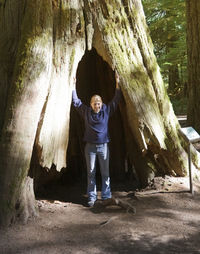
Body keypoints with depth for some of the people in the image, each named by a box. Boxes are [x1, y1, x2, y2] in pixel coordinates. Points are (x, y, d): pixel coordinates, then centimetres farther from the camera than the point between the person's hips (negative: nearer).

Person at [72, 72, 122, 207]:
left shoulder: (107, 110, 2)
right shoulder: (86, 111, 2)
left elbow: (116, 100, 5)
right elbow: (76, 101, 6)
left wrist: (118, 84, -1)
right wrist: (73, 86, 3)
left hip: (103, 146, 0)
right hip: (90, 146, 0)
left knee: (105, 173, 4)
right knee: (91, 173, 4)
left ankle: (106, 197, 13)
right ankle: (92, 198, 12)